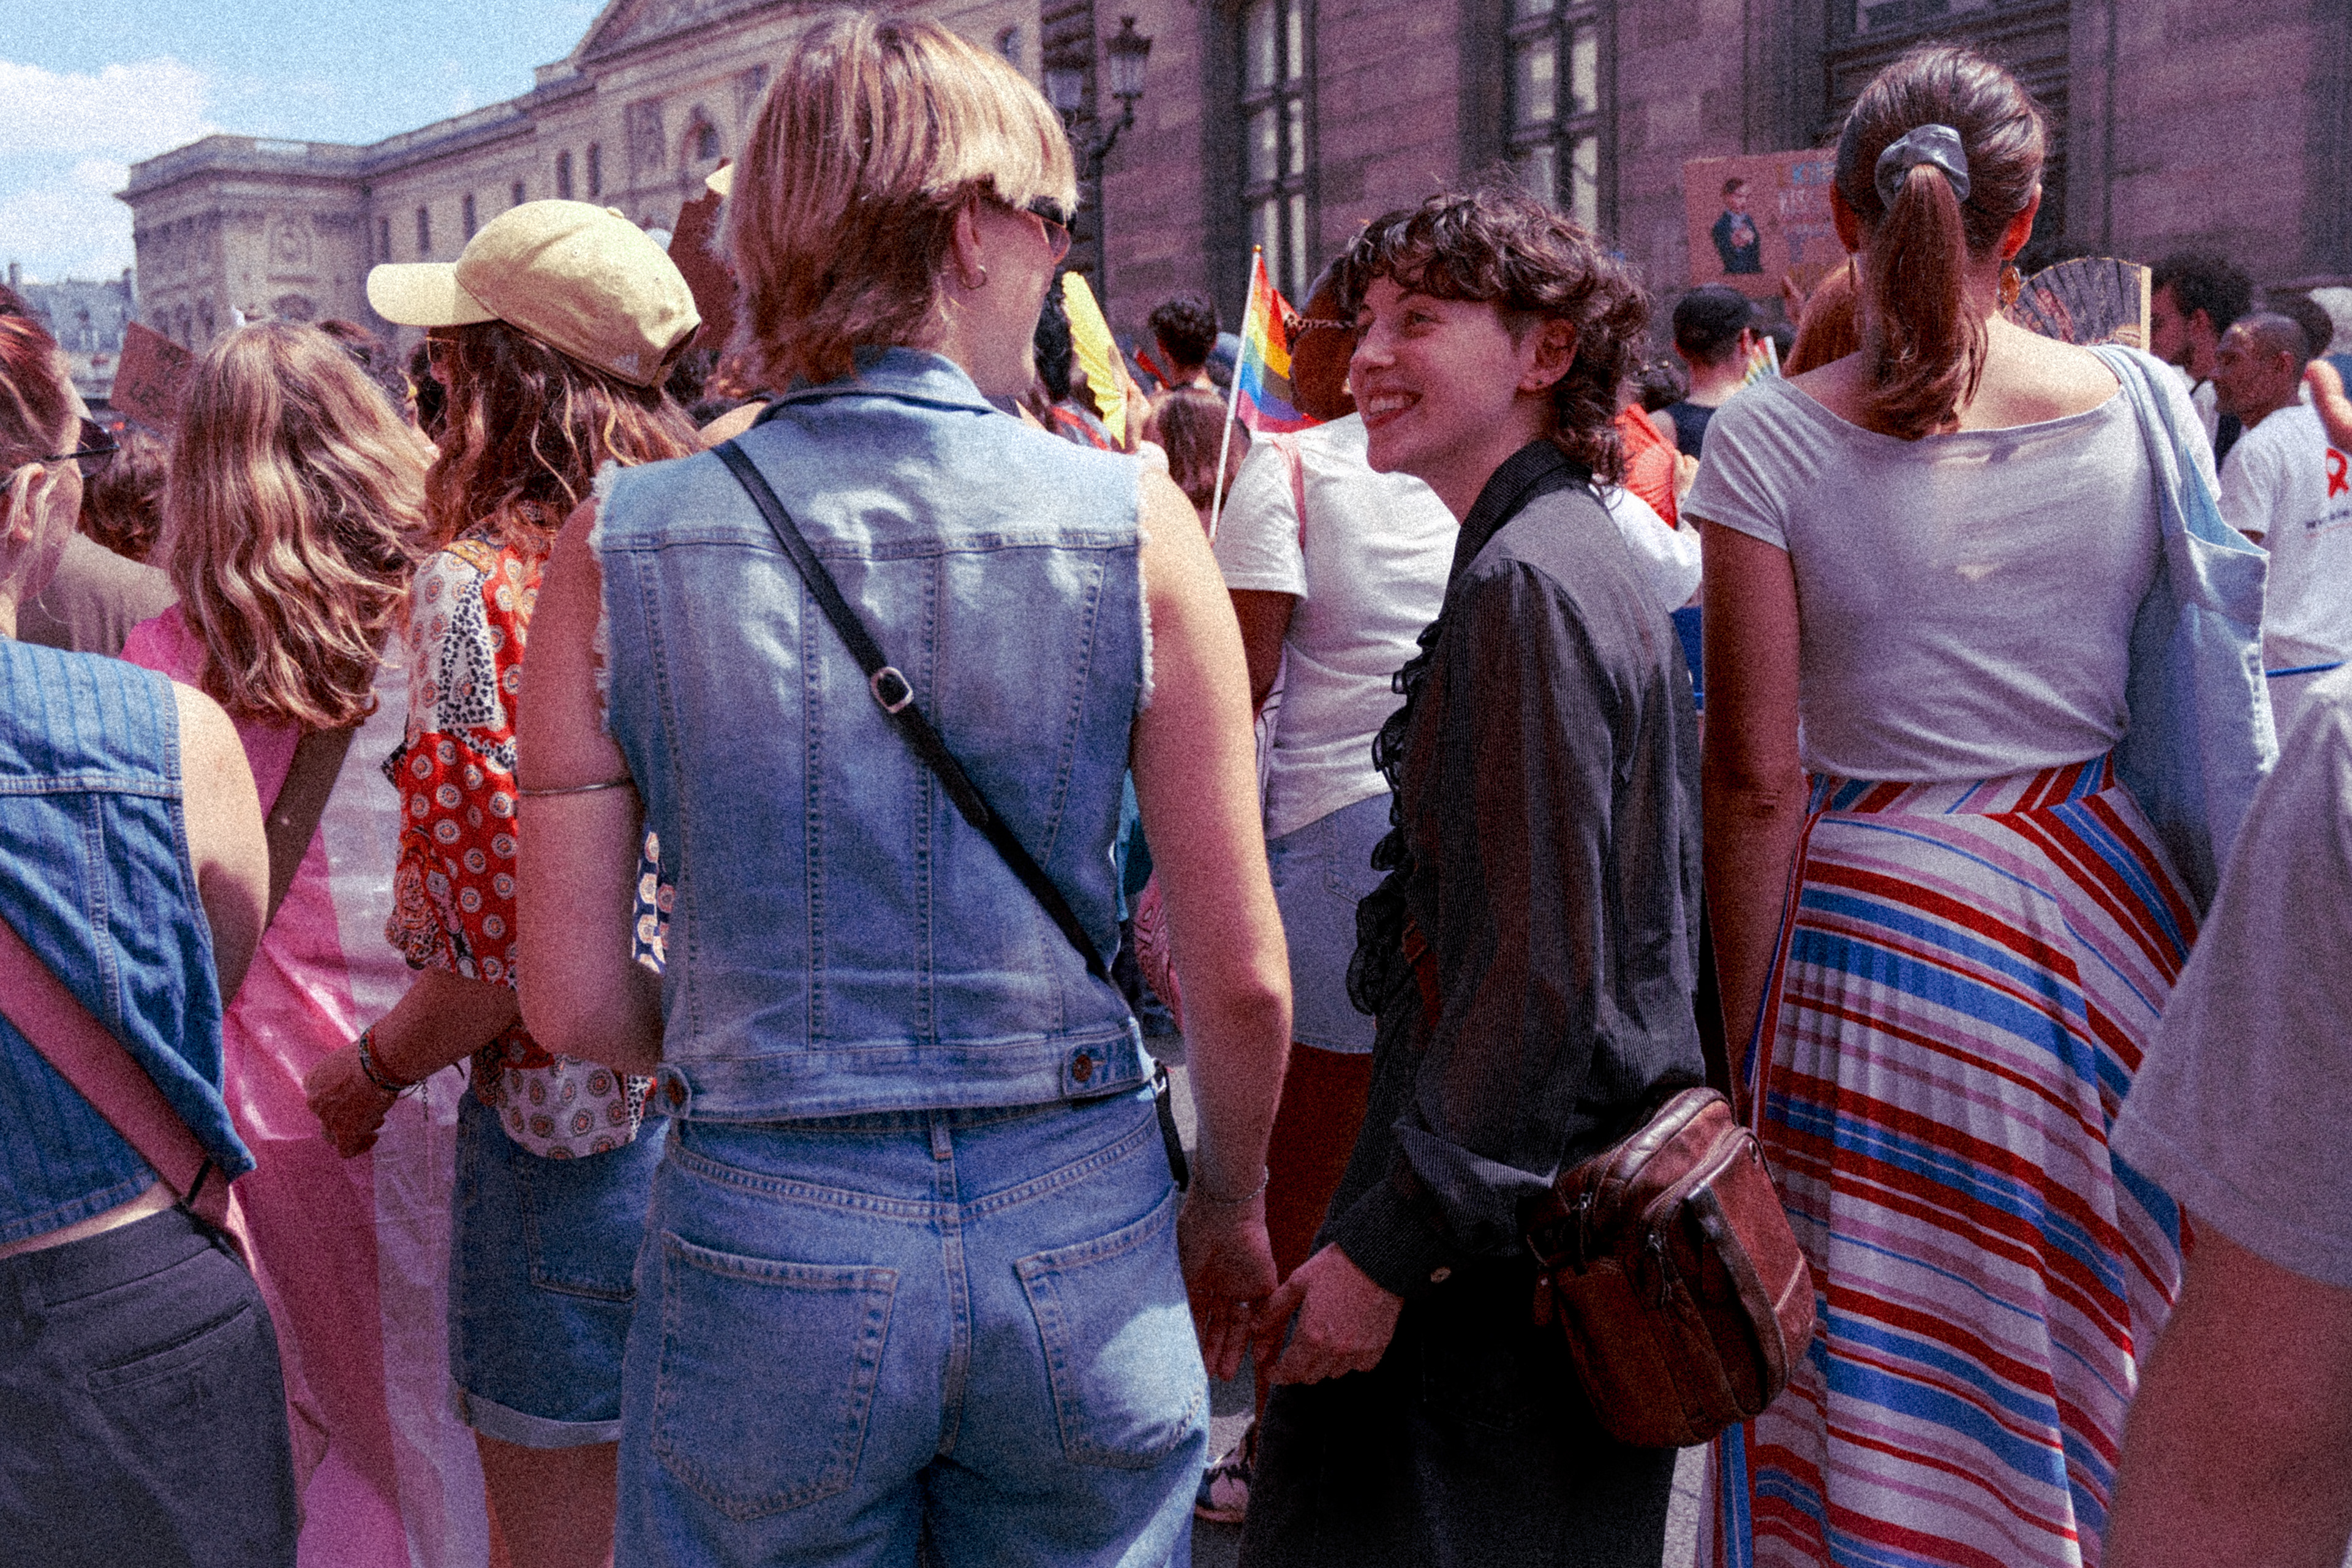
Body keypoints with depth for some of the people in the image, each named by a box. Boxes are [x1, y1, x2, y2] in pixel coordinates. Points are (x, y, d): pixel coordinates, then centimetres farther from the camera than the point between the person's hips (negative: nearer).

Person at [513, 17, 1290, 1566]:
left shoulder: (617, 543, -7)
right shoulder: (1132, 523, -9)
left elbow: (574, 1002, -4)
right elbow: (1242, 977, -5)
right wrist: (1229, 1203, 13)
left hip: (763, 1251, 1)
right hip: (1081, 1235, 0)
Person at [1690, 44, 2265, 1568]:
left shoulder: (1772, 440, -9)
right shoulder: (2145, 402, 0)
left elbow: (1759, 777, -10)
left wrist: (1741, 1030, -1)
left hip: (1879, 915, -3)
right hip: (2115, 902, 3)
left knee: (1890, 1369, 10)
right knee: (2098, 1325, 20)